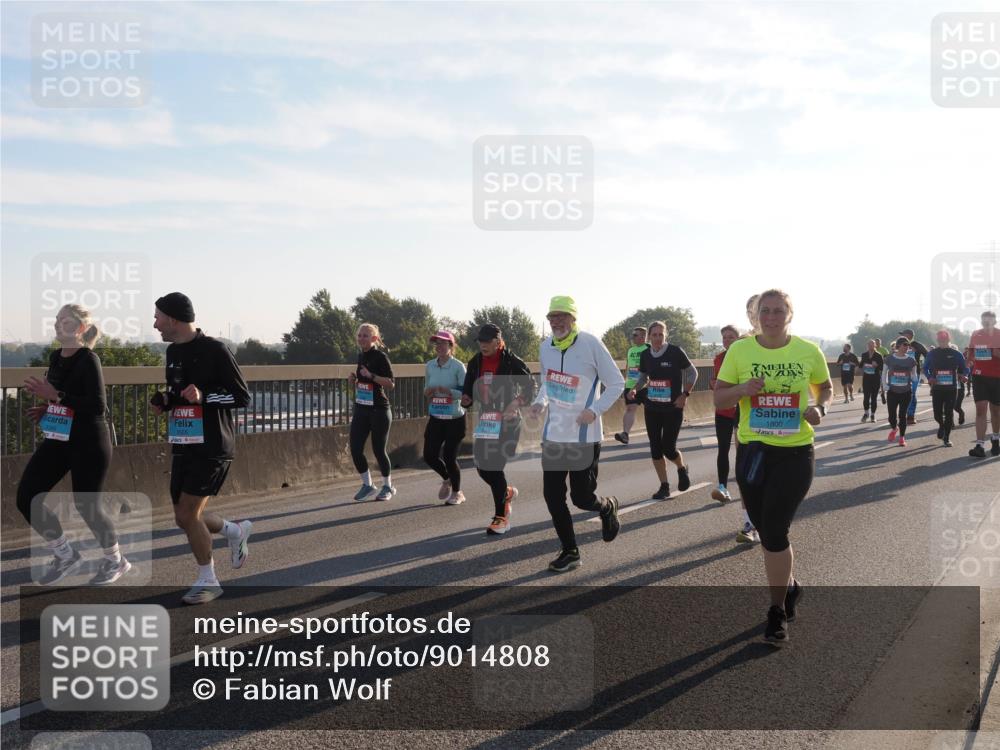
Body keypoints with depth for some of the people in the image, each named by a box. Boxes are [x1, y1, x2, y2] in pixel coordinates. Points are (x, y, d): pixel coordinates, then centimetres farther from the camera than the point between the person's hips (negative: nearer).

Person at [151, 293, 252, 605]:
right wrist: (166, 400, 4)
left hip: (212, 447, -8)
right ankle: (235, 531, 36)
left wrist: (203, 396, -25)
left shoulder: (215, 351, -13)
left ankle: (207, 581, 8)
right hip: (183, 447, 8)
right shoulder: (173, 352, 11)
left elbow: (242, 397, -13)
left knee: (188, 514, -10)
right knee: (185, 517, 10)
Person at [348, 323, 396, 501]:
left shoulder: (380, 357, -11)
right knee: (355, 449, 0)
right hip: (360, 409, 7)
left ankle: (388, 486, 21)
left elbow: (391, 384, -18)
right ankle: (367, 485, 18)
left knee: (379, 450, 2)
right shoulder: (360, 356, 10)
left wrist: (371, 375, -27)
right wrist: (352, 379, 1)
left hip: (379, 410, -7)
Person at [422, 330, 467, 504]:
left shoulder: (458, 367, -11)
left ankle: (457, 493, 22)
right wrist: (427, 392, -8)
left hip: (454, 418, -5)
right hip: (435, 418, 5)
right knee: (429, 455, 2)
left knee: (449, 457, -2)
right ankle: (446, 479, 34)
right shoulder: (429, 366, 4)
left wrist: (448, 391, -26)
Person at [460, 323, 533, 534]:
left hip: (508, 421, -6)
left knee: (496, 467, -9)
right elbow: (468, 388, 15)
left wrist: (517, 402, -19)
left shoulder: (512, 362, -9)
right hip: (485, 419, 6)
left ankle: (501, 517, 3)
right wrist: (466, 398, -8)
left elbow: (530, 386, -3)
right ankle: (507, 492, 38)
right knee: (482, 467, 6)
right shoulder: (475, 363, 7)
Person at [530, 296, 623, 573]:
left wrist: (595, 410, -19)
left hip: (584, 436, -5)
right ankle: (570, 551, 20)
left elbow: (616, 383, -8)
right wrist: (540, 402, 1)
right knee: (552, 496, 3)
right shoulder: (546, 346, 5)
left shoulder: (590, 343, -12)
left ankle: (607, 507, 35)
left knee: (581, 498, -1)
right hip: (553, 434, 5)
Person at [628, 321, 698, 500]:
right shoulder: (645, 355, 2)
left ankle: (682, 469, 28)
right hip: (651, 408, 5)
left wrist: (685, 395, -9)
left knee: (668, 448, -5)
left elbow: (692, 373, -1)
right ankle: (664, 486, 16)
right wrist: (635, 389, -3)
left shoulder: (676, 352, -11)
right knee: (655, 448, 4)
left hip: (673, 408, -4)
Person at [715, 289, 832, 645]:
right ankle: (788, 585, 42)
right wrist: (743, 388, -20)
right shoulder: (739, 350, -3)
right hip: (753, 451, 2)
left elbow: (825, 388, 14)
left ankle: (777, 612, 11)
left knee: (774, 531, -7)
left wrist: (819, 409, -7)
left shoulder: (809, 351, -2)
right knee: (766, 530, 14)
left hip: (796, 452, -2)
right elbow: (718, 398, 0)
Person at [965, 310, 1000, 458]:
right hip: (979, 376, 1)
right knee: (981, 409, -9)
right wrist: (969, 356, -8)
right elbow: (970, 356, 14)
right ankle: (980, 446, -14)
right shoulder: (976, 335, 5)